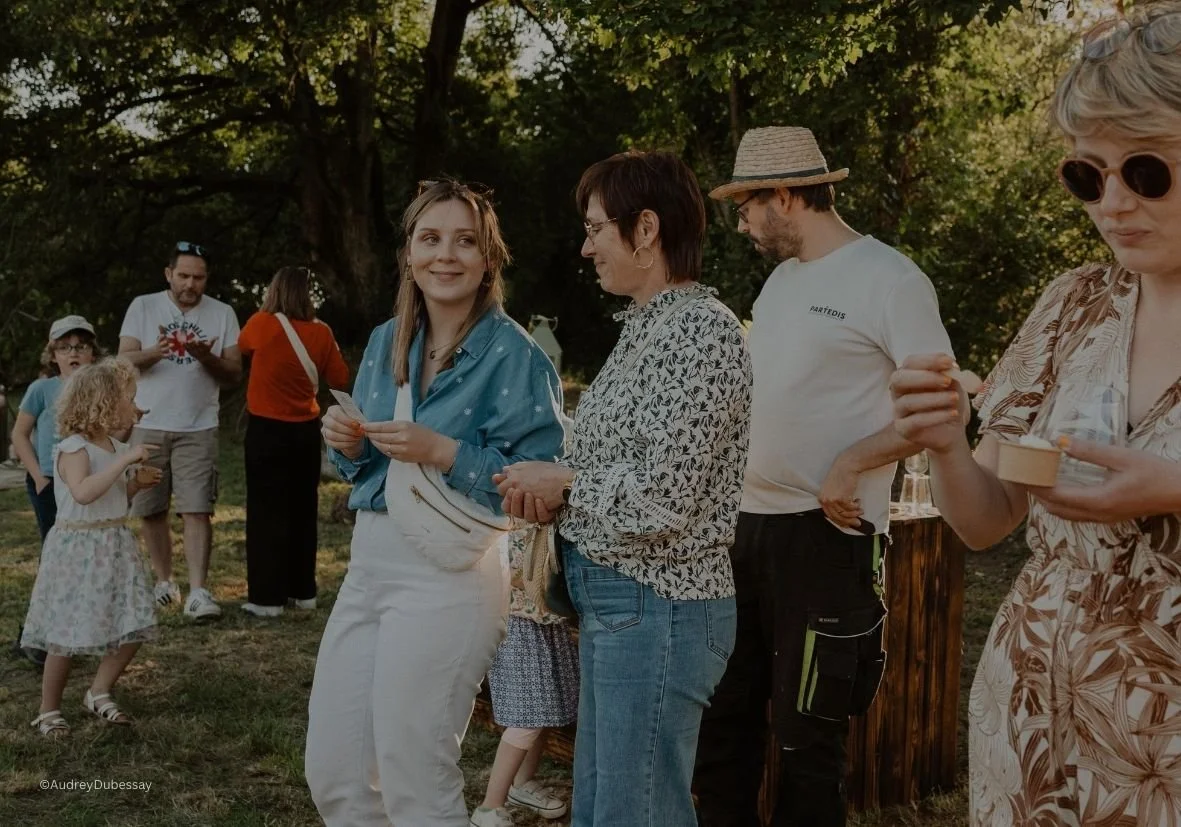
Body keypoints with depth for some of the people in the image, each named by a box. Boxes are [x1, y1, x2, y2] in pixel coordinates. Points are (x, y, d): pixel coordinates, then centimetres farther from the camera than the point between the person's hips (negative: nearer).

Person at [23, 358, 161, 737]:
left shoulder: (117, 448, 9)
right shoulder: (73, 448, -17)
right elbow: (83, 493, -35)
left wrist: (136, 483, 4)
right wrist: (124, 462, -33)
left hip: (116, 547, 8)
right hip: (78, 550, -8)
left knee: (132, 629, 5)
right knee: (66, 636, 1)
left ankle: (99, 692, 22)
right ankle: (49, 710, 17)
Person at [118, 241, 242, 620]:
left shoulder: (222, 313, 3)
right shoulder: (143, 307, 2)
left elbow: (234, 373, 2)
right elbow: (123, 361, -4)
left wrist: (207, 358, -19)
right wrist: (154, 353, -25)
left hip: (198, 429, -1)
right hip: (148, 426, 1)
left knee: (197, 510, -10)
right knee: (150, 510, 8)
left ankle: (198, 592, -13)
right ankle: (164, 582, 24)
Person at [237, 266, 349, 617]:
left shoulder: (262, 325, -11)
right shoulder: (321, 332, -4)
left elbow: (241, 346, 10)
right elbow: (340, 378, 3)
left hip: (268, 430, -4)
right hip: (307, 430, 4)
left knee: (268, 512, 2)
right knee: (303, 510, 14)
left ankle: (268, 597, 3)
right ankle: (303, 591, 21)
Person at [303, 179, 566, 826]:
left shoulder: (514, 355, -10)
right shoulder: (385, 342, 10)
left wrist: (442, 451, -22)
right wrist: (349, 444, -3)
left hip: (448, 577, -7)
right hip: (367, 562, 7)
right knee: (331, 773, 13)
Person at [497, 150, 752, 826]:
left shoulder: (702, 329, -16)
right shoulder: (647, 326, 14)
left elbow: (663, 496, -23)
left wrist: (562, 481, -8)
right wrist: (547, 487, 0)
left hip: (655, 608, -10)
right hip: (613, 600, 10)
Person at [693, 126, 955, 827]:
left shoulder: (888, 278, -10)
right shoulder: (781, 278, 14)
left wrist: (850, 463, -21)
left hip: (825, 533, -8)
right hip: (748, 523, 8)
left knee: (806, 730, 1)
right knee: (725, 711, 15)